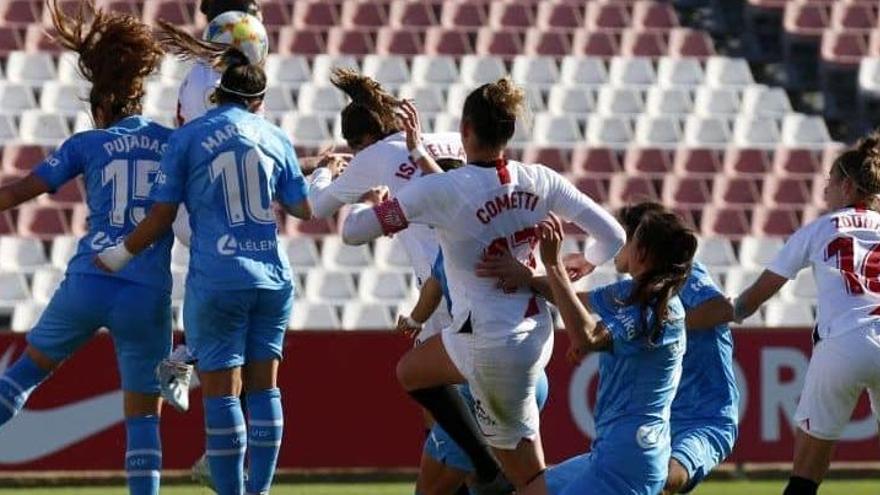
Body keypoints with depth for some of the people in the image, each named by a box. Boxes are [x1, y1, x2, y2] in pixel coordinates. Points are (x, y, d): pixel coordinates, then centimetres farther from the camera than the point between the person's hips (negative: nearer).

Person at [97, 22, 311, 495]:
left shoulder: (187, 138, -2)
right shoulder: (275, 138, 7)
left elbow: (160, 217, -2)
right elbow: (303, 208, 15)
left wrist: (118, 255, 14)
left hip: (216, 280, -4)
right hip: (272, 277, 4)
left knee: (221, 389, -1)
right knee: (263, 385, 10)